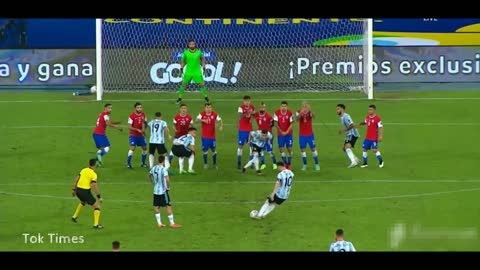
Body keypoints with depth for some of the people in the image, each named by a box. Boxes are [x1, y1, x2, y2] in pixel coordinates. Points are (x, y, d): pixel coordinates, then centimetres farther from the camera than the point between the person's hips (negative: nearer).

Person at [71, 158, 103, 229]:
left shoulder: (83, 170, 8)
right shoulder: (93, 174, -12)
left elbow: (76, 179, 13)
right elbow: (94, 186, -19)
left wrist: (74, 190, 24)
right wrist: (99, 197, -14)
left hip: (78, 190, 7)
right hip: (85, 191, -7)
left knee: (83, 202, 39)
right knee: (97, 206, 3)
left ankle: (75, 217, 45)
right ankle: (96, 224, -2)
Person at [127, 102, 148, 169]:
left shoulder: (143, 114, 2)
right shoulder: (132, 116, -14)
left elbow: (145, 123, 15)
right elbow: (129, 127, -14)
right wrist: (137, 130, -25)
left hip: (141, 135, 6)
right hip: (133, 135, -6)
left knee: (144, 148, 6)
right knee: (132, 148, -16)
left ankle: (143, 163, 22)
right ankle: (128, 163, -5)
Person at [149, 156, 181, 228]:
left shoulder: (154, 168, 3)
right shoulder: (164, 169, -18)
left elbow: (149, 175, 21)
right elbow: (167, 179, -31)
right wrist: (168, 186, -15)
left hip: (155, 191, 6)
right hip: (163, 191, -6)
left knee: (156, 207, 12)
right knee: (168, 207, 2)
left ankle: (159, 223, 14)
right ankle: (172, 223, 6)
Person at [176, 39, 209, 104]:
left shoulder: (199, 52, -4)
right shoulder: (186, 52, -4)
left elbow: (202, 59, 13)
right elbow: (183, 61, 11)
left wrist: (203, 67, 8)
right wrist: (181, 68, 3)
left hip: (197, 72, 0)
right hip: (188, 72, 0)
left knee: (202, 84, -3)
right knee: (183, 84, 1)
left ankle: (206, 98, 14)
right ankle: (179, 98, 13)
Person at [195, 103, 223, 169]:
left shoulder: (215, 114, -2)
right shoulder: (202, 114, -7)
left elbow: (219, 120, -3)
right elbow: (197, 119, -22)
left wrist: (221, 126, -24)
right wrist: (203, 120, -42)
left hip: (212, 136, 1)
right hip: (204, 136, -1)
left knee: (214, 150, 4)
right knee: (205, 150, 0)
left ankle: (214, 164, 18)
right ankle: (205, 164, 14)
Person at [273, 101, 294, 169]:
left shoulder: (290, 113, -9)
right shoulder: (277, 113, -7)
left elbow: (291, 124, -8)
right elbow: (275, 123, -6)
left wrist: (287, 132, -17)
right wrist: (281, 131, -12)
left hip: (288, 133, -1)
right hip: (280, 133, 1)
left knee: (289, 149, -2)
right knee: (281, 149, -3)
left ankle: (289, 163, 13)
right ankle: (285, 163, 11)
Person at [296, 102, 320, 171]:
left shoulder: (310, 112, -7)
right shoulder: (299, 112, -6)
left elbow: (313, 116, -31)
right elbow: (297, 118, -26)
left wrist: (310, 111, -52)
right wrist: (301, 113, -46)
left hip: (310, 134, -1)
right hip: (302, 134, 1)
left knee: (313, 148, 0)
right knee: (302, 149, 2)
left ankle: (317, 164, 9)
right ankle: (304, 165, 13)